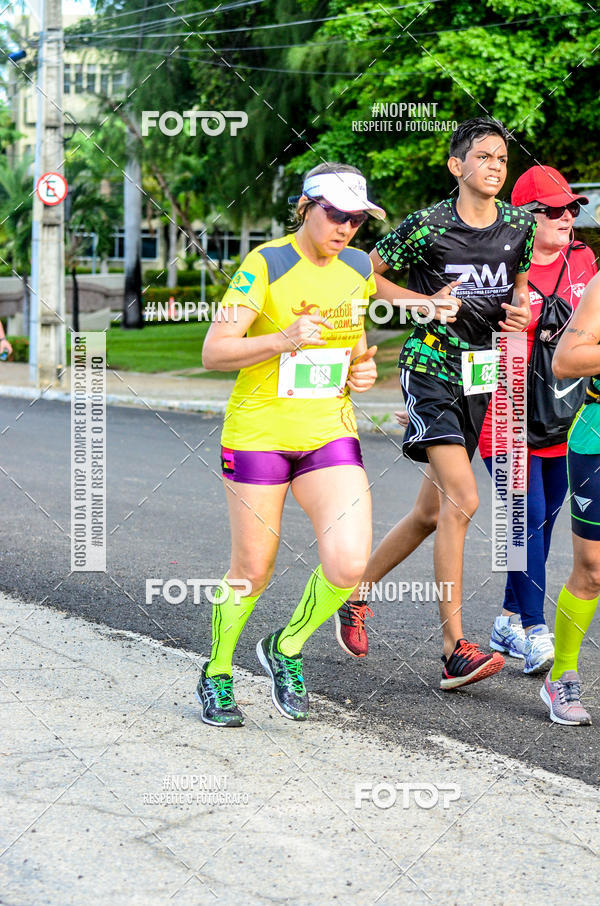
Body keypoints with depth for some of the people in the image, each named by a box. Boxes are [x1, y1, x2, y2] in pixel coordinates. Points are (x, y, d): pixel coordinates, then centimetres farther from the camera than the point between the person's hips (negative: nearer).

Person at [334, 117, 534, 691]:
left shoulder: (518, 224, 4)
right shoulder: (428, 227, -10)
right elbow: (365, 273, 0)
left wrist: (520, 311, -2)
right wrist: (426, 303, -11)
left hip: (480, 374, 6)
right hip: (430, 368, -6)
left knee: (432, 511, 12)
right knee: (461, 499, -20)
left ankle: (355, 594, 33)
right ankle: (455, 652, -18)